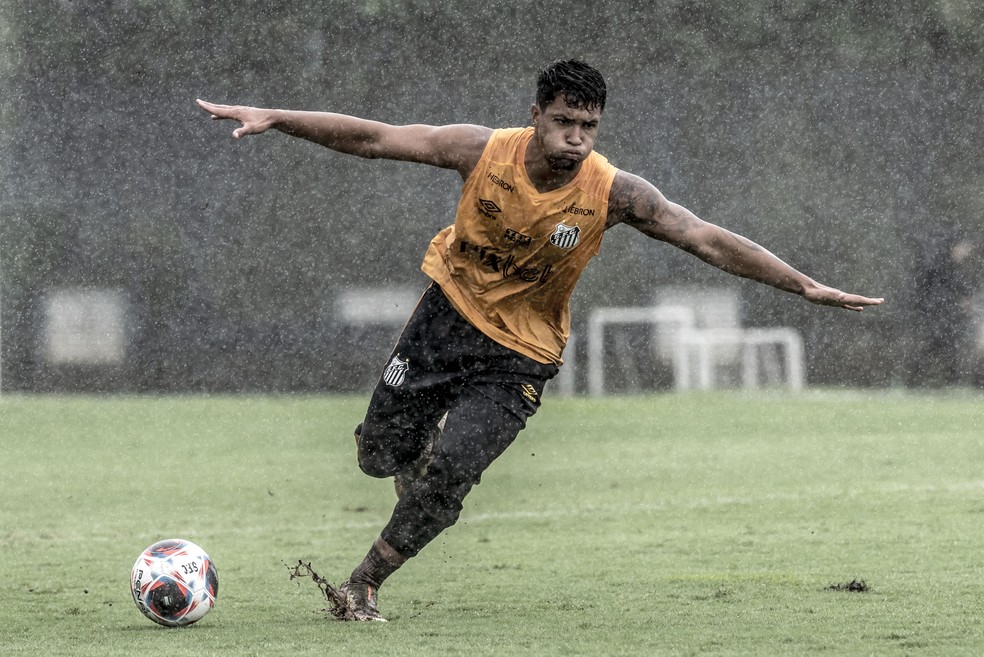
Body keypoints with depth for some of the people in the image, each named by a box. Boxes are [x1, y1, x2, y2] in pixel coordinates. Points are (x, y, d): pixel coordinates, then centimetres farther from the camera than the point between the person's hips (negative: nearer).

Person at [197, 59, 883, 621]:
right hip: (451, 311, 2)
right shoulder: (485, 151, -20)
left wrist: (803, 285, -28)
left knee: (446, 474, -16)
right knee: (379, 453, 7)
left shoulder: (613, 192, -22)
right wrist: (273, 118, -19)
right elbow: (373, 138, -15)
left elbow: (708, 239, -22)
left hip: (519, 355, -2)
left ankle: (365, 581, 5)